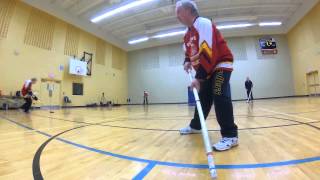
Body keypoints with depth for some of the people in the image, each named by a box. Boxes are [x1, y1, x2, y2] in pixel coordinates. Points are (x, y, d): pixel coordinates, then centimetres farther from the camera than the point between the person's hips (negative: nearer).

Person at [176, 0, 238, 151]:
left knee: (219, 95, -24)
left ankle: (230, 136, -17)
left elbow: (208, 52, -31)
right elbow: (189, 52, 21)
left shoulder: (203, 24, -19)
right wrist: (187, 62, -3)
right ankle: (195, 126, 26)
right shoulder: (188, 34, 10)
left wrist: (199, 77, -33)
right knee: (203, 98, 11)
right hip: (207, 70, 8)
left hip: (221, 64, -8)